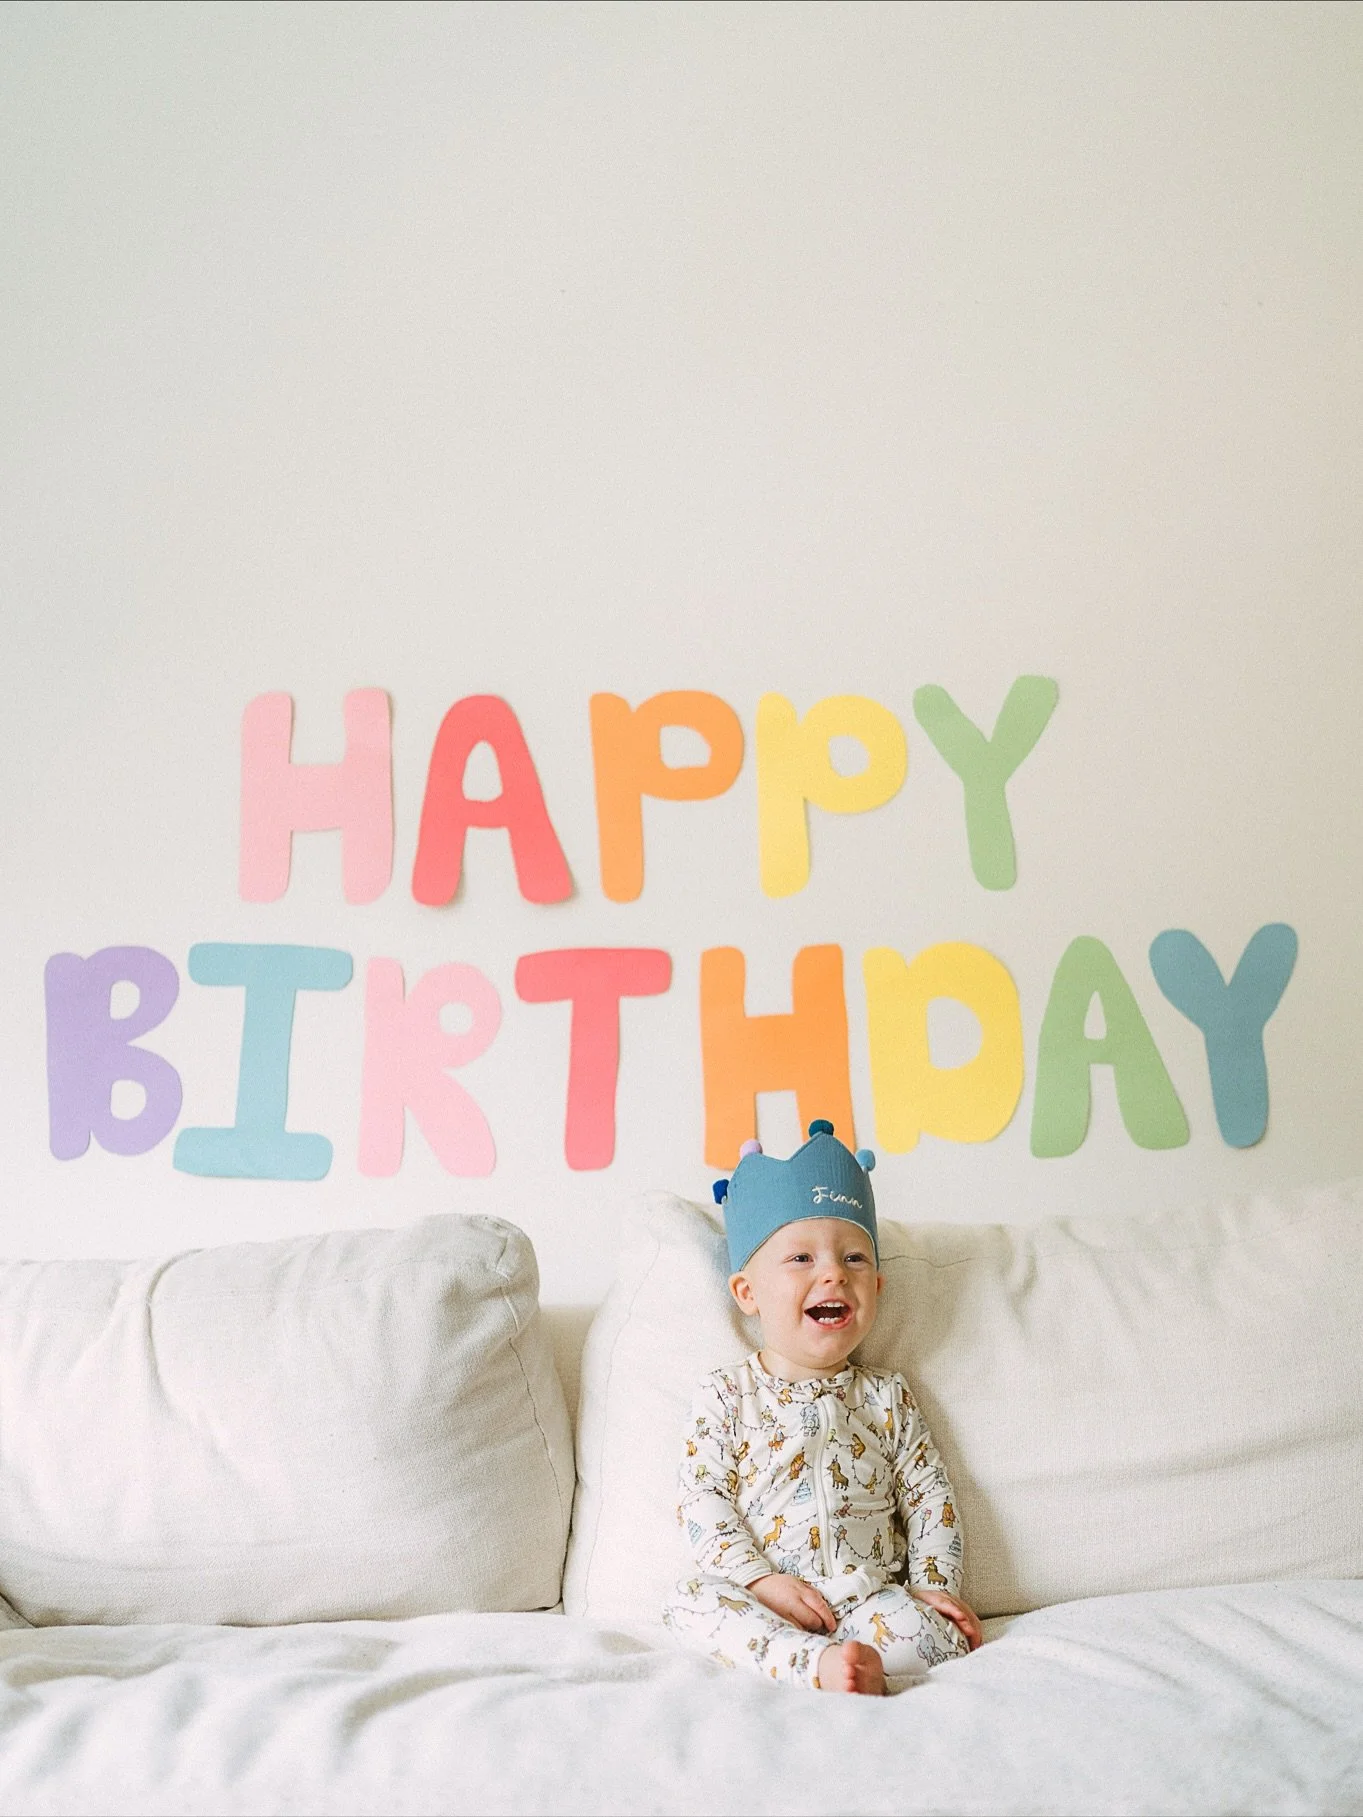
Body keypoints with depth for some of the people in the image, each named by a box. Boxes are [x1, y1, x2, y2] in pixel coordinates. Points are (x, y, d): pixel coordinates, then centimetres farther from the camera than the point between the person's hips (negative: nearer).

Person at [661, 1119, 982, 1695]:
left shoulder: (886, 1398, 10)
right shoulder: (726, 1396, 3)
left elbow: (929, 1495, 11)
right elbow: (703, 1501, -4)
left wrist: (934, 1584, -3)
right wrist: (760, 1580, -15)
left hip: (871, 1599, 1)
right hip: (764, 1603, -1)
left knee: (942, 1634, -26)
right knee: (692, 1600, -30)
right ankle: (818, 1662, -42)